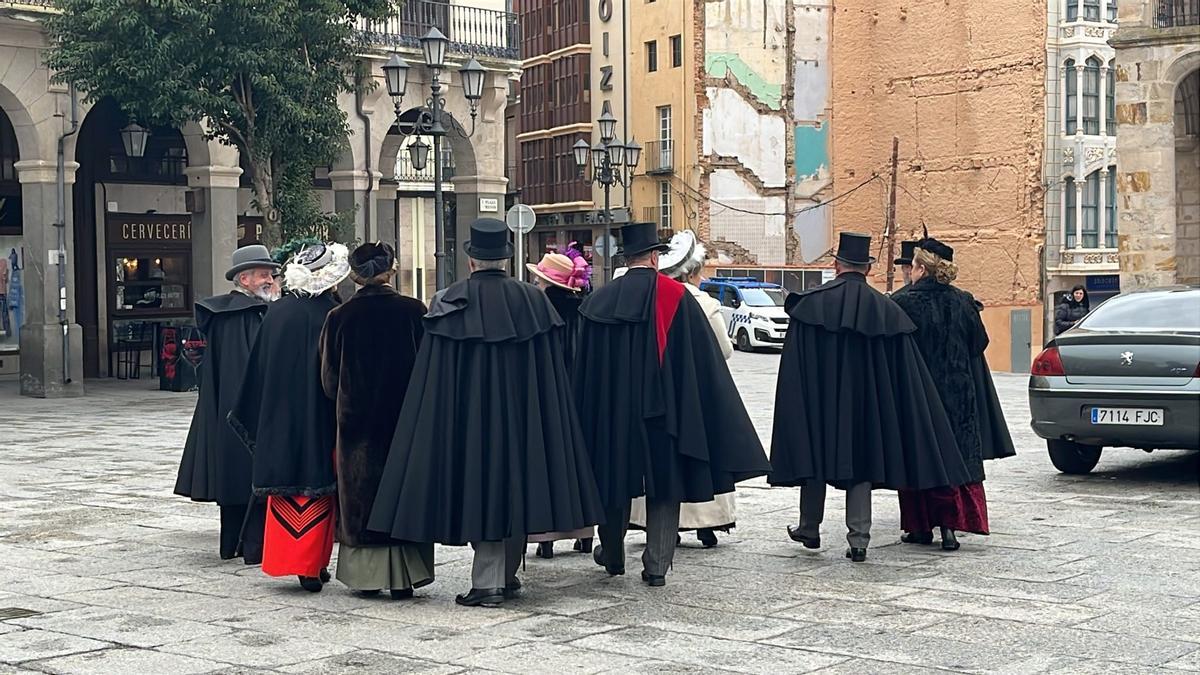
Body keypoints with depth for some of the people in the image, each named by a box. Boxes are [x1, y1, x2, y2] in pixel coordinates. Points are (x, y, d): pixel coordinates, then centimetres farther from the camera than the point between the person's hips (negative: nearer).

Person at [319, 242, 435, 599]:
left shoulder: (339, 317, -5)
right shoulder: (413, 311, -7)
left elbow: (329, 378, 3)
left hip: (356, 420, 1)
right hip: (405, 419, -1)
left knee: (360, 494, 10)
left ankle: (365, 574, 11)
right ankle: (402, 577, 5)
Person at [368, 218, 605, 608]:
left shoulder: (448, 305, -4)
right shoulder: (533, 301, 0)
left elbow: (434, 379, -3)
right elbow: (551, 377, 2)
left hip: (468, 414, -2)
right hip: (523, 415, 2)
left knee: (480, 487, 2)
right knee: (516, 487, 12)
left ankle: (487, 583, -3)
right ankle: (507, 576, 23)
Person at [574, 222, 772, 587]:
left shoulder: (600, 300, 1)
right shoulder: (677, 297, -6)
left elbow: (586, 367, 6)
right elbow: (704, 360, -5)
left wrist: (590, 424, 13)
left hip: (613, 409, 2)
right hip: (663, 408, -2)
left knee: (616, 477, 15)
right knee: (665, 484, 5)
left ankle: (612, 555, 27)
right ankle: (657, 565, 3)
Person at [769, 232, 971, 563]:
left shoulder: (811, 302, -6)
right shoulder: (886, 308, 0)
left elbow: (794, 364, -7)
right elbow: (906, 372, 3)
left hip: (819, 401, -1)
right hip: (866, 403, 1)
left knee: (815, 456, 13)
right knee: (862, 461, 7)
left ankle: (809, 528, 23)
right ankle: (859, 539, 1)